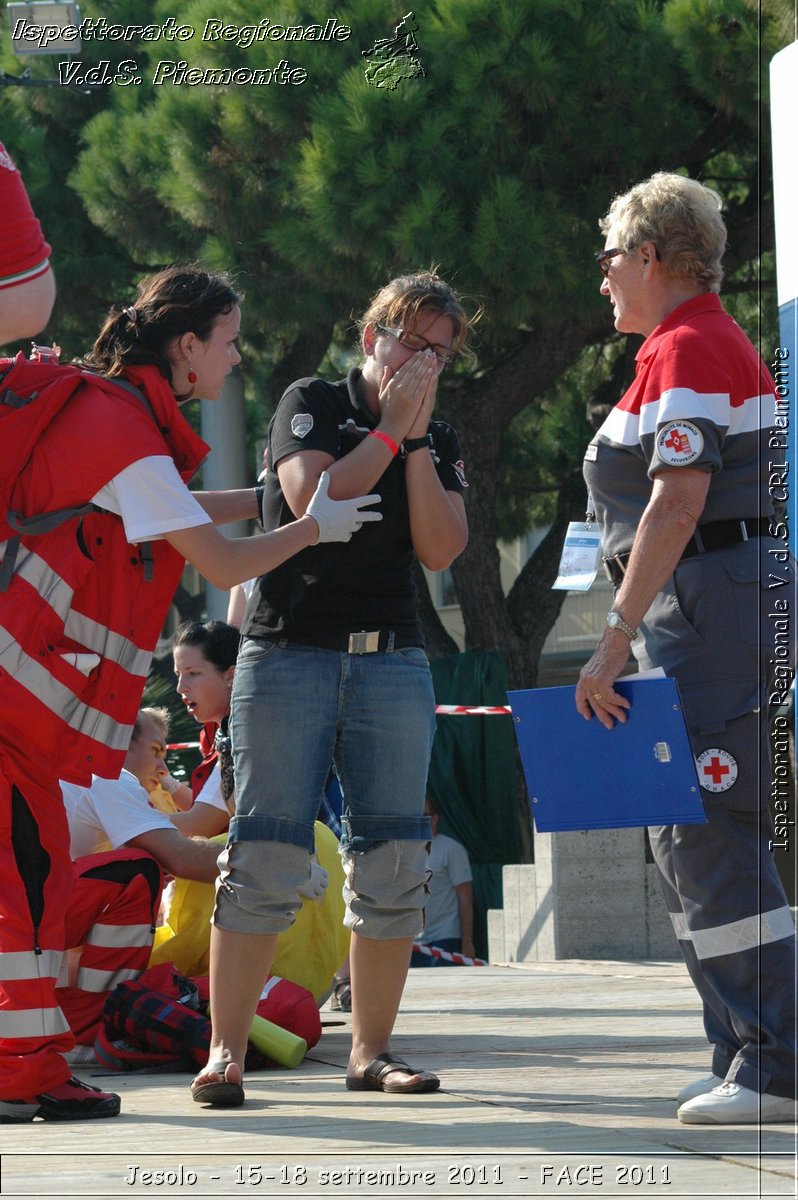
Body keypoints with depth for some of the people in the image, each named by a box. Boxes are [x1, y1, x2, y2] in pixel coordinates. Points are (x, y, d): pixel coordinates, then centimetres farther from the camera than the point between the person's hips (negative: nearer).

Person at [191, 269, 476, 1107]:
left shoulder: (438, 443, 16)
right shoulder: (312, 404, 4)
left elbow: (440, 549, 0)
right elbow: (311, 496, -14)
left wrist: (417, 440, -4)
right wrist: (390, 427, -8)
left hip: (391, 661, 4)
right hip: (288, 652, -4)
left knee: (393, 867, -2)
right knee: (266, 860, -10)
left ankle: (370, 1050, 7)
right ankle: (225, 1052, -8)